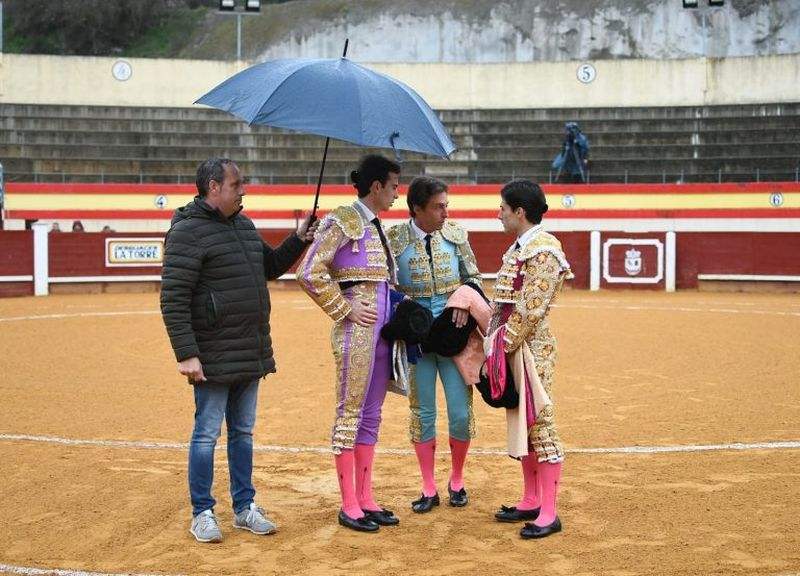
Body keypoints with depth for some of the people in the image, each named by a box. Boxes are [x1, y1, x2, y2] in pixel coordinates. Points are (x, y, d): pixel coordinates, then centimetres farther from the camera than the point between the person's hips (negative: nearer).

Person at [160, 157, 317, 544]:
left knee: (243, 432, 15)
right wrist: (186, 354, -21)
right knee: (207, 434, 2)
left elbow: (270, 266, 28)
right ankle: (202, 513, 15)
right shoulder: (188, 232, -13)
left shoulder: (244, 226, 14)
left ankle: (244, 507, 25)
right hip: (215, 359, -8)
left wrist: (298, 241, 11)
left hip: (251, 354, 8)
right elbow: (173, 298, -17)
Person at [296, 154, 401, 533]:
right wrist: (345, 309, -14)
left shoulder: (377, 226, 16)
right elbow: (310, 273, -15)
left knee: (371, 416, 11)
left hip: (382, 330, 9)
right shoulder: (343, 222, -9)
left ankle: (365, 499, 19)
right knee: (350, 413, -2)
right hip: (357, 331, -8)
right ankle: (349, 505, 5)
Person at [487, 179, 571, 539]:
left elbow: (530, 310, -20)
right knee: (520, 423, 15)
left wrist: (504, 345, -16)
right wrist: (495, 342, 9)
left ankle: (548, 513, -2)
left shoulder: (542, 251, -15)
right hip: (511, 348, 10)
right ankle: (531, 501, 25)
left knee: (540, 424, -6)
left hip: (531, 348, -10)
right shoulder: (519, 249, 15)